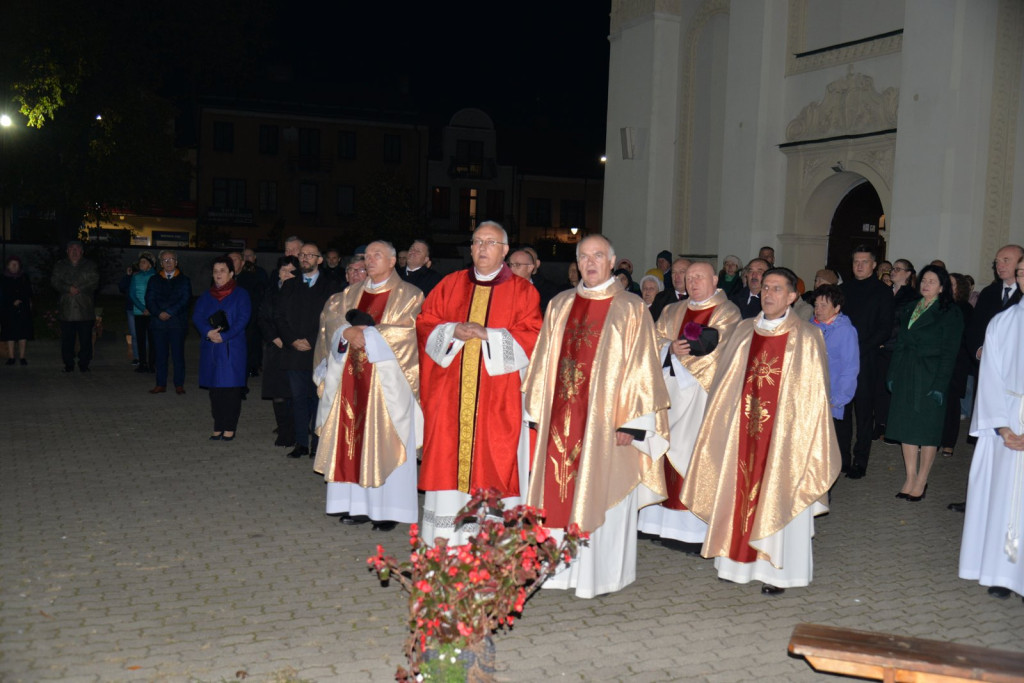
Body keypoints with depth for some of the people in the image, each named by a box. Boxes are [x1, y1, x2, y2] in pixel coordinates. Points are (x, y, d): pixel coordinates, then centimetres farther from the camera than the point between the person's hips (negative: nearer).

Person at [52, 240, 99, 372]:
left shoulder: (90, 266, 10)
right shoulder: (60, 266, 15)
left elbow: (94, 282, -2)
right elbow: (55, 281, 3)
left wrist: (78, 289, -12)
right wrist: (68, 289, -14)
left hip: (85, 309, -1)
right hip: (66, 310, 1)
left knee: (85, 339, -2)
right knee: (67, 338, 2)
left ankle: (84, 364, 7)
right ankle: (68, 364, 10)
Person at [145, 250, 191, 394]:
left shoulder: (184, 280, 8)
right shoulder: (154, 280, 15)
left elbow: (185, 300, -4)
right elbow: (149, 300, 4)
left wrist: (169, 312, -14)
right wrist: (158, 313, -13)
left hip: (177, 322, -2)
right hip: (158, 322, 2)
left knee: (178, 354, -2)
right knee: (160, 354, 4)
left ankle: (179, 384, 5)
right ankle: (161, 384, 11)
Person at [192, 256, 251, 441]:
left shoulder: (240, 294, 1)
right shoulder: (207, 295, 15)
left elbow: (243, 319, -9)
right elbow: (197, 317, 4)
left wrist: (224, 336, -18)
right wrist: (208, 332, -15)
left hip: (232, 348, -4)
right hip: (210, 348, 4)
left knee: (231, 388, -3)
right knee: (214, 389, 6)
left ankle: (230, 428, 3)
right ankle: (218, 428, 13)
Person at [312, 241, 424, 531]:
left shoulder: (409, 296, 1)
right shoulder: (350, 294, 17)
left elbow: (407, 330, -12)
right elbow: (330, 316, 8)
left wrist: (366, 336, -14)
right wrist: (347, 333, -13)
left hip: (385, 381, -5)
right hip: (350, 377, 5)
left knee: (384, 444, -5)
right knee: (350, 441, 4)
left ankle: (389, 510, -1)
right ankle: (357, 505, 11)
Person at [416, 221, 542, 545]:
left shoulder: (522, 291, 6)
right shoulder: (449, 285, 14)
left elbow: (531, 337, -4)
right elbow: (424, 324, 10)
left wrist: (488, 334, -15)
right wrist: (453, 332, -9)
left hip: (498, 398, -2)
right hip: (449, 394, 3)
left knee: (494, 461, -3)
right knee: (446, 459, 2)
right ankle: (444, 544, 10)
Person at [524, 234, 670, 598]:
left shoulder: (630, 309, -2)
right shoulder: (560, 305, 11)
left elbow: (641, 368, -6)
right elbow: (544, 361, 13)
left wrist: (630, 422, -12)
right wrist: (538, 411, 8)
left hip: (605, 421, -4)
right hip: (560, 420, 4)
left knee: (601, 494, 3)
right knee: (559, 491, 8)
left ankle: (600, 575, 16)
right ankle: (560, 566, 22)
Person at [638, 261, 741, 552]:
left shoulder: (728, 313, 2)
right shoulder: (672, 311, 19)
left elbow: (722, 353, -9)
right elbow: (655, 341, 10)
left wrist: (681, 353, -7)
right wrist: (672, 348, -11)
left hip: (705, 394, -5)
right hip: (672, 392, 5)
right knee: (668, 451, 2)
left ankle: (696, 531, -6)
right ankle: (667, 524, 8)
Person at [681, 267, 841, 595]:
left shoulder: (805, 338, -5)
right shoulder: (744, 331, 8)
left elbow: (811, 392, -6)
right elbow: (727, 381, 12)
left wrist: (805, 435, -11)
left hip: (783, 432, -4)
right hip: (743, 428, 4)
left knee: (778, 501, 2)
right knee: (741, 493, 9)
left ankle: (778, 570, 12)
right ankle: (741, 560, 23)